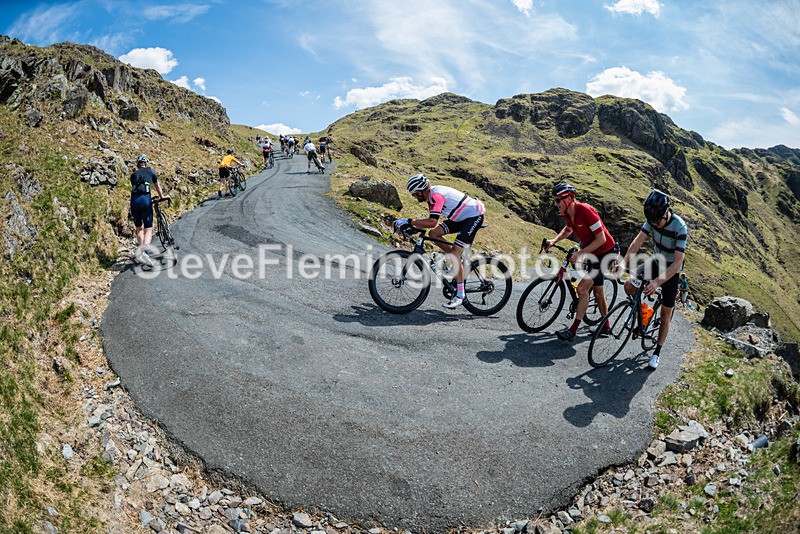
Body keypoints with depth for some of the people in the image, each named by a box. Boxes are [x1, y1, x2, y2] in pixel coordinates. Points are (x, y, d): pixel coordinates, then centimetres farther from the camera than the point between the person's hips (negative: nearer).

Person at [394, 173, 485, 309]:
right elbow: (432, 222, 9)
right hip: (462, 216, 10)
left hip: (475, 216, -10)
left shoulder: (437, 194, -25)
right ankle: (457, 261, 13)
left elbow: (432, 222, -35)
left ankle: (460, 295, -8)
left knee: (455, 254, -15)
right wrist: (412, 226, -3)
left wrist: (410, 222, -29)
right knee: (433, 234, 0)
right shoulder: (432, 195, 5)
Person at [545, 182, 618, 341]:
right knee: (597, 291, 20)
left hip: (606, 253, -9)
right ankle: (606, 326, 37)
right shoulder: (568, 213, -3)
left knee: (582, 288, -16)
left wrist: (579, 253, -28)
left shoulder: (585, 210, -28)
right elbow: (568, 229, 21)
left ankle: (573, 330, -12)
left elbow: (601, 239, -27)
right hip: (593, 254, 9)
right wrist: (554, 241, 5)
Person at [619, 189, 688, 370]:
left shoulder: (680, 227, -33)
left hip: (671, 270, -5)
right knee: (629, 286, -13)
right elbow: (638, 241, -21)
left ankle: (657, 353, 13)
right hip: (655, 262, 5)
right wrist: (624, 261, -36)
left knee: (665, 314, 2)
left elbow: (677, 263, -35)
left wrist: (657, 282, -44)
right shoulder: (653, 219, -17)